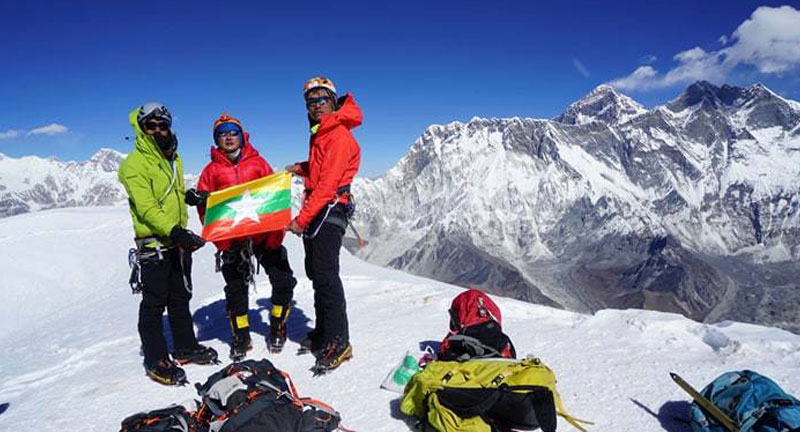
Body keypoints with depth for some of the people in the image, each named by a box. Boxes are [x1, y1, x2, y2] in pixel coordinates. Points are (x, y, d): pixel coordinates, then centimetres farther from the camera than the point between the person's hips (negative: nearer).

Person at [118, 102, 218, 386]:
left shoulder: (173, 158, 13)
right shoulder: (134, 164, -12)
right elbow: (146, 208, -23)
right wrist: (175, 231, -32)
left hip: (178, 240, 8)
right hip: (154, 244, -7)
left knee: (181, 298, 16)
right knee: (154, 304, 0)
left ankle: (186, 347, 29)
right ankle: (156, 360, 11)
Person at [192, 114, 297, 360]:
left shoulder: (257, 162, 8)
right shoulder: (212, 169, 8)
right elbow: (204, 205, 7)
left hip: (264, 233, 0)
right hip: (232, 239, 0)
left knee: (283, 280, -3)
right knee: (236, 289, 5)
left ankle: (278, 327, 19)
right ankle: (241, 338, 21)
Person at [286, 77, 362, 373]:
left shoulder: (339, 135, -14)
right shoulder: (320, 134, 18)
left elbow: (327, 184, -21)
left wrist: (301, 219, -21)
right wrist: (302, 168, 13)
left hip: (328, 211, -10)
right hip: (317, 211, 10)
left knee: (325, 276, -11)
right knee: (317, 274, 14)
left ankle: (338, 343, -4)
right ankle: (323, 334, 26)